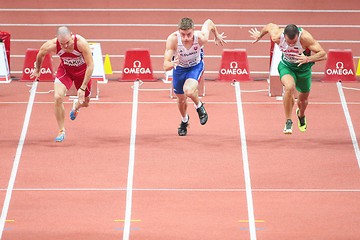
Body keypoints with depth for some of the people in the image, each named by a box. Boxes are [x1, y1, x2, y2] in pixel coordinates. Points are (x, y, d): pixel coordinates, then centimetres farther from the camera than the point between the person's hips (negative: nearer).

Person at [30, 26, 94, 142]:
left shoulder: (81, 43, -38)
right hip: (65, 69, 0)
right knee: (58, 97, -21)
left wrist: (83, 88, -30)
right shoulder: (52, 45, -31)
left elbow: (90, 66, -29)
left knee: (85, 102, 12)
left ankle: (76, 106, 54)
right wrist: (37, 70, 11)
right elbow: (40, 54, -6)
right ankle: (61, 131, -3)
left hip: (82, 70, 0)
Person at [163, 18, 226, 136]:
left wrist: (217, 36, 7)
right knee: (181, 99, 18)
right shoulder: (172, 39, -37)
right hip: (179, 67, 2)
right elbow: (165, 66, -37)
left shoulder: (201, 38, -35)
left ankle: (199, 106, 5)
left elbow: (209, 22, -12)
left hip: (196, 66, -1)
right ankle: (184, 121, 51)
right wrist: (171, 64, -61)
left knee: (188, 91, -30)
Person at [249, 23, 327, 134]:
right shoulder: (277, 36, -30)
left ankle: (301, 115, 55)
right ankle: (288, 122, -16)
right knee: (289, 87, -32)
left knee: (303, 99, 17)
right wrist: (259, 35, 14)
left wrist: (308, 59, -48)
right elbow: (269, 26, -6)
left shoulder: (305, 38, -35)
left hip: (303, 68, 1)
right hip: (286, 66, -1)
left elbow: (323, 54, -33)